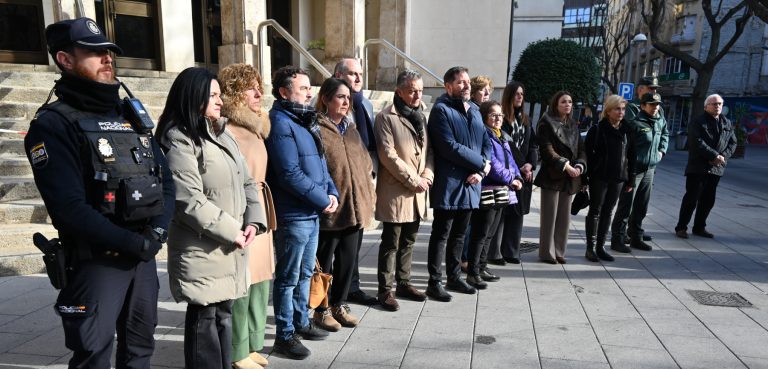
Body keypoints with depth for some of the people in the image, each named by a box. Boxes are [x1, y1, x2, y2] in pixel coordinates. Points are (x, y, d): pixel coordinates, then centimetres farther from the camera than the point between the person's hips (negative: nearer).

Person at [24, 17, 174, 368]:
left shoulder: (131, 116, 12)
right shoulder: (53, 124, -9)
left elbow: (165, 179, 8)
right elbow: (70, 207, -19)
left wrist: (157, 232, -7)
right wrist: (134, 243, -16)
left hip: (145, 256, 6)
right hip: (96, 262, -6)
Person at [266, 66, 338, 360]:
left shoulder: (306, 121, 14)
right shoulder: (280, 124, -15)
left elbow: (320, 163, 17)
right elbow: (290, 175, -22)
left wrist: (332, 192, 1)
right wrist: (323, 201, -15)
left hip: (313, 213, 9)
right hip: (293, 215, -9)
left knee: (304, 273, 19)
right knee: (288, 277, 3)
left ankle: (301, 322, 34)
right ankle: (284, 335, 16)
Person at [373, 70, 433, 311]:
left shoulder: (421, 115, 15)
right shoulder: (386, 117, -8)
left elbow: (428, 149, 15)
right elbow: (388, 155, -15)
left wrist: (427, 175, -2)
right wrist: (413, 179, -14)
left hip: (418, 191, 7)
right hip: (395, 190, -7)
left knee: (408, 241, 14)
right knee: (391, 242, -1)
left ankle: (404, 283, 27)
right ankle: (385, 290, 8)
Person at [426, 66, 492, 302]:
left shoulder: (474, 111, 17)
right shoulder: (441, 110, -8)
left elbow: (486, 143, 12)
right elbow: (449, 147, -18)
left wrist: (481, 170, -6)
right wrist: (481, 162, -12)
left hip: (470, 184, 7)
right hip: (448, 184, -7)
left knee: (459, 235, 16)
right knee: (441, 235, 0)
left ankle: (454, 278, 28)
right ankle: (434, 282, 9)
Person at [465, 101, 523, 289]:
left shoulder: (502, 137, 18)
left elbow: (510, 160, 17)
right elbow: (491, 164, -19)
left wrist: (517, 177, -1)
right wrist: (510, 179, -11)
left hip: (502, 192, 9)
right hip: (487, 191, -9)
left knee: (489, 233, 16)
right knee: (480, 233, -5)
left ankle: (482, 267, 27)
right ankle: (472, 272, 1)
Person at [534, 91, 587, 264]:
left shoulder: (573, 124, 16)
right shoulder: (547, 122, -4)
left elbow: (581, 148, 13)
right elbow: (547, 149, -13)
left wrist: (579, 166, -6)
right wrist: (565, 165, -18)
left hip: (570, 177, 6)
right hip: (552, 175, -6)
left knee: (564, 216, 8)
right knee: (550, 215, -1)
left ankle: (559, 251, 17)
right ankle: (547, 252, 8)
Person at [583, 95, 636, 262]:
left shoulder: (627, 130, 6)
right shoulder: (597, 129, -7)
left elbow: (631, 156, 9)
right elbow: (588, 153, -9)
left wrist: (631, 179, 6)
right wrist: (586, 175, -14)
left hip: (618, 179, 5)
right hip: (599, 177, -4)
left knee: (607, 212, 11)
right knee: (595, 211, 4)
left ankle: (600, 246, 20)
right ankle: (590, 247, 12)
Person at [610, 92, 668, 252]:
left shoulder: (661, 121, 9)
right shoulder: (635, 123, -15)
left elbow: (665, 134, 30)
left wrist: (662, 150, 17)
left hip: (650, 169, 7)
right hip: (633, 169, -7)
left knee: (642, 207, 15)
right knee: (626, 206, -3)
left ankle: (636, 237, 27)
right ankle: (617, 239, 5)